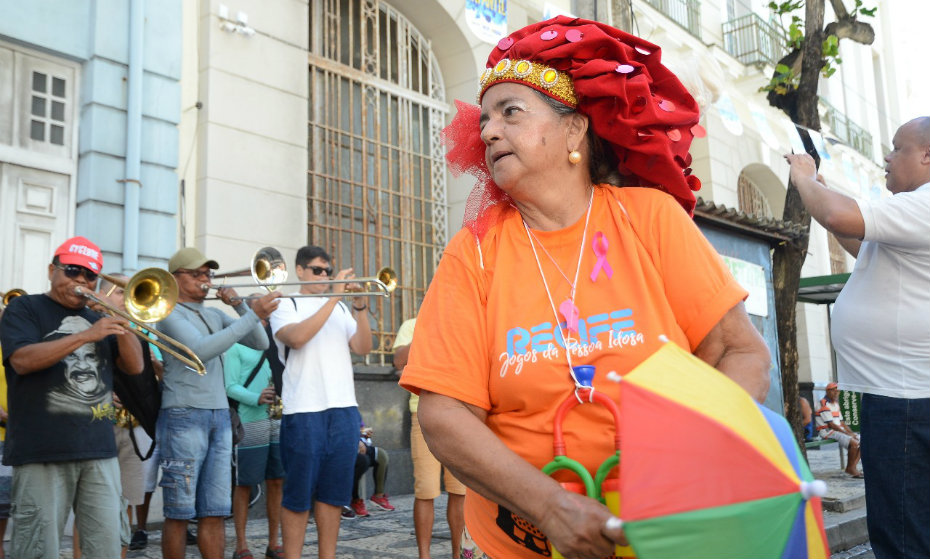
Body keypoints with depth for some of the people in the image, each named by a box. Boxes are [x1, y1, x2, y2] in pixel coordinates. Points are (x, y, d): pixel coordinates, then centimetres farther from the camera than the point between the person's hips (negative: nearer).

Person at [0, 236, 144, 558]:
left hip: (99, 450, 5)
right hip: (43, 450, -4)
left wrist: (121, 324, -5)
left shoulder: (98, 318, 19)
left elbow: (135, 366, 11)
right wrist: (86, 335, -21)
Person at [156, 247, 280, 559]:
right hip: (183, 416, -6)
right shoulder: (170, 313, -4)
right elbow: (201, 350, -21)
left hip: (220, 417, 6)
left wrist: (239, 305, -2)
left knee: (214, 513, 6)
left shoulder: (215, 315, 15)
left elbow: (260, 343, 10)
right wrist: (254, 314, -23)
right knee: (179, 514, 1)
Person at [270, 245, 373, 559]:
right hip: (304, 410, -4)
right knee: (299, 493, 1)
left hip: (344, 409, 4)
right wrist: (334, 298, -15)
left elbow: (363, 348, 5)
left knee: (334, 492, 8)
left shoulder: (342, 308, 16)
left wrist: (360, 307, -9)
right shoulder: (286, 306, 4)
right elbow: (297, 337, -17)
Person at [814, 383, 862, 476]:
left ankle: (853, 467, -6)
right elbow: (831, 425, -16)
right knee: (854, 443, -25)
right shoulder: (824, 404, -12)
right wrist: (847, 433, -15)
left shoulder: (836, 403, 18)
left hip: (838, 430, 10)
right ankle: (850, 468, -9)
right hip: (827, 432, -10)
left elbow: (841, 422, 19)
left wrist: (851, 432, 3)